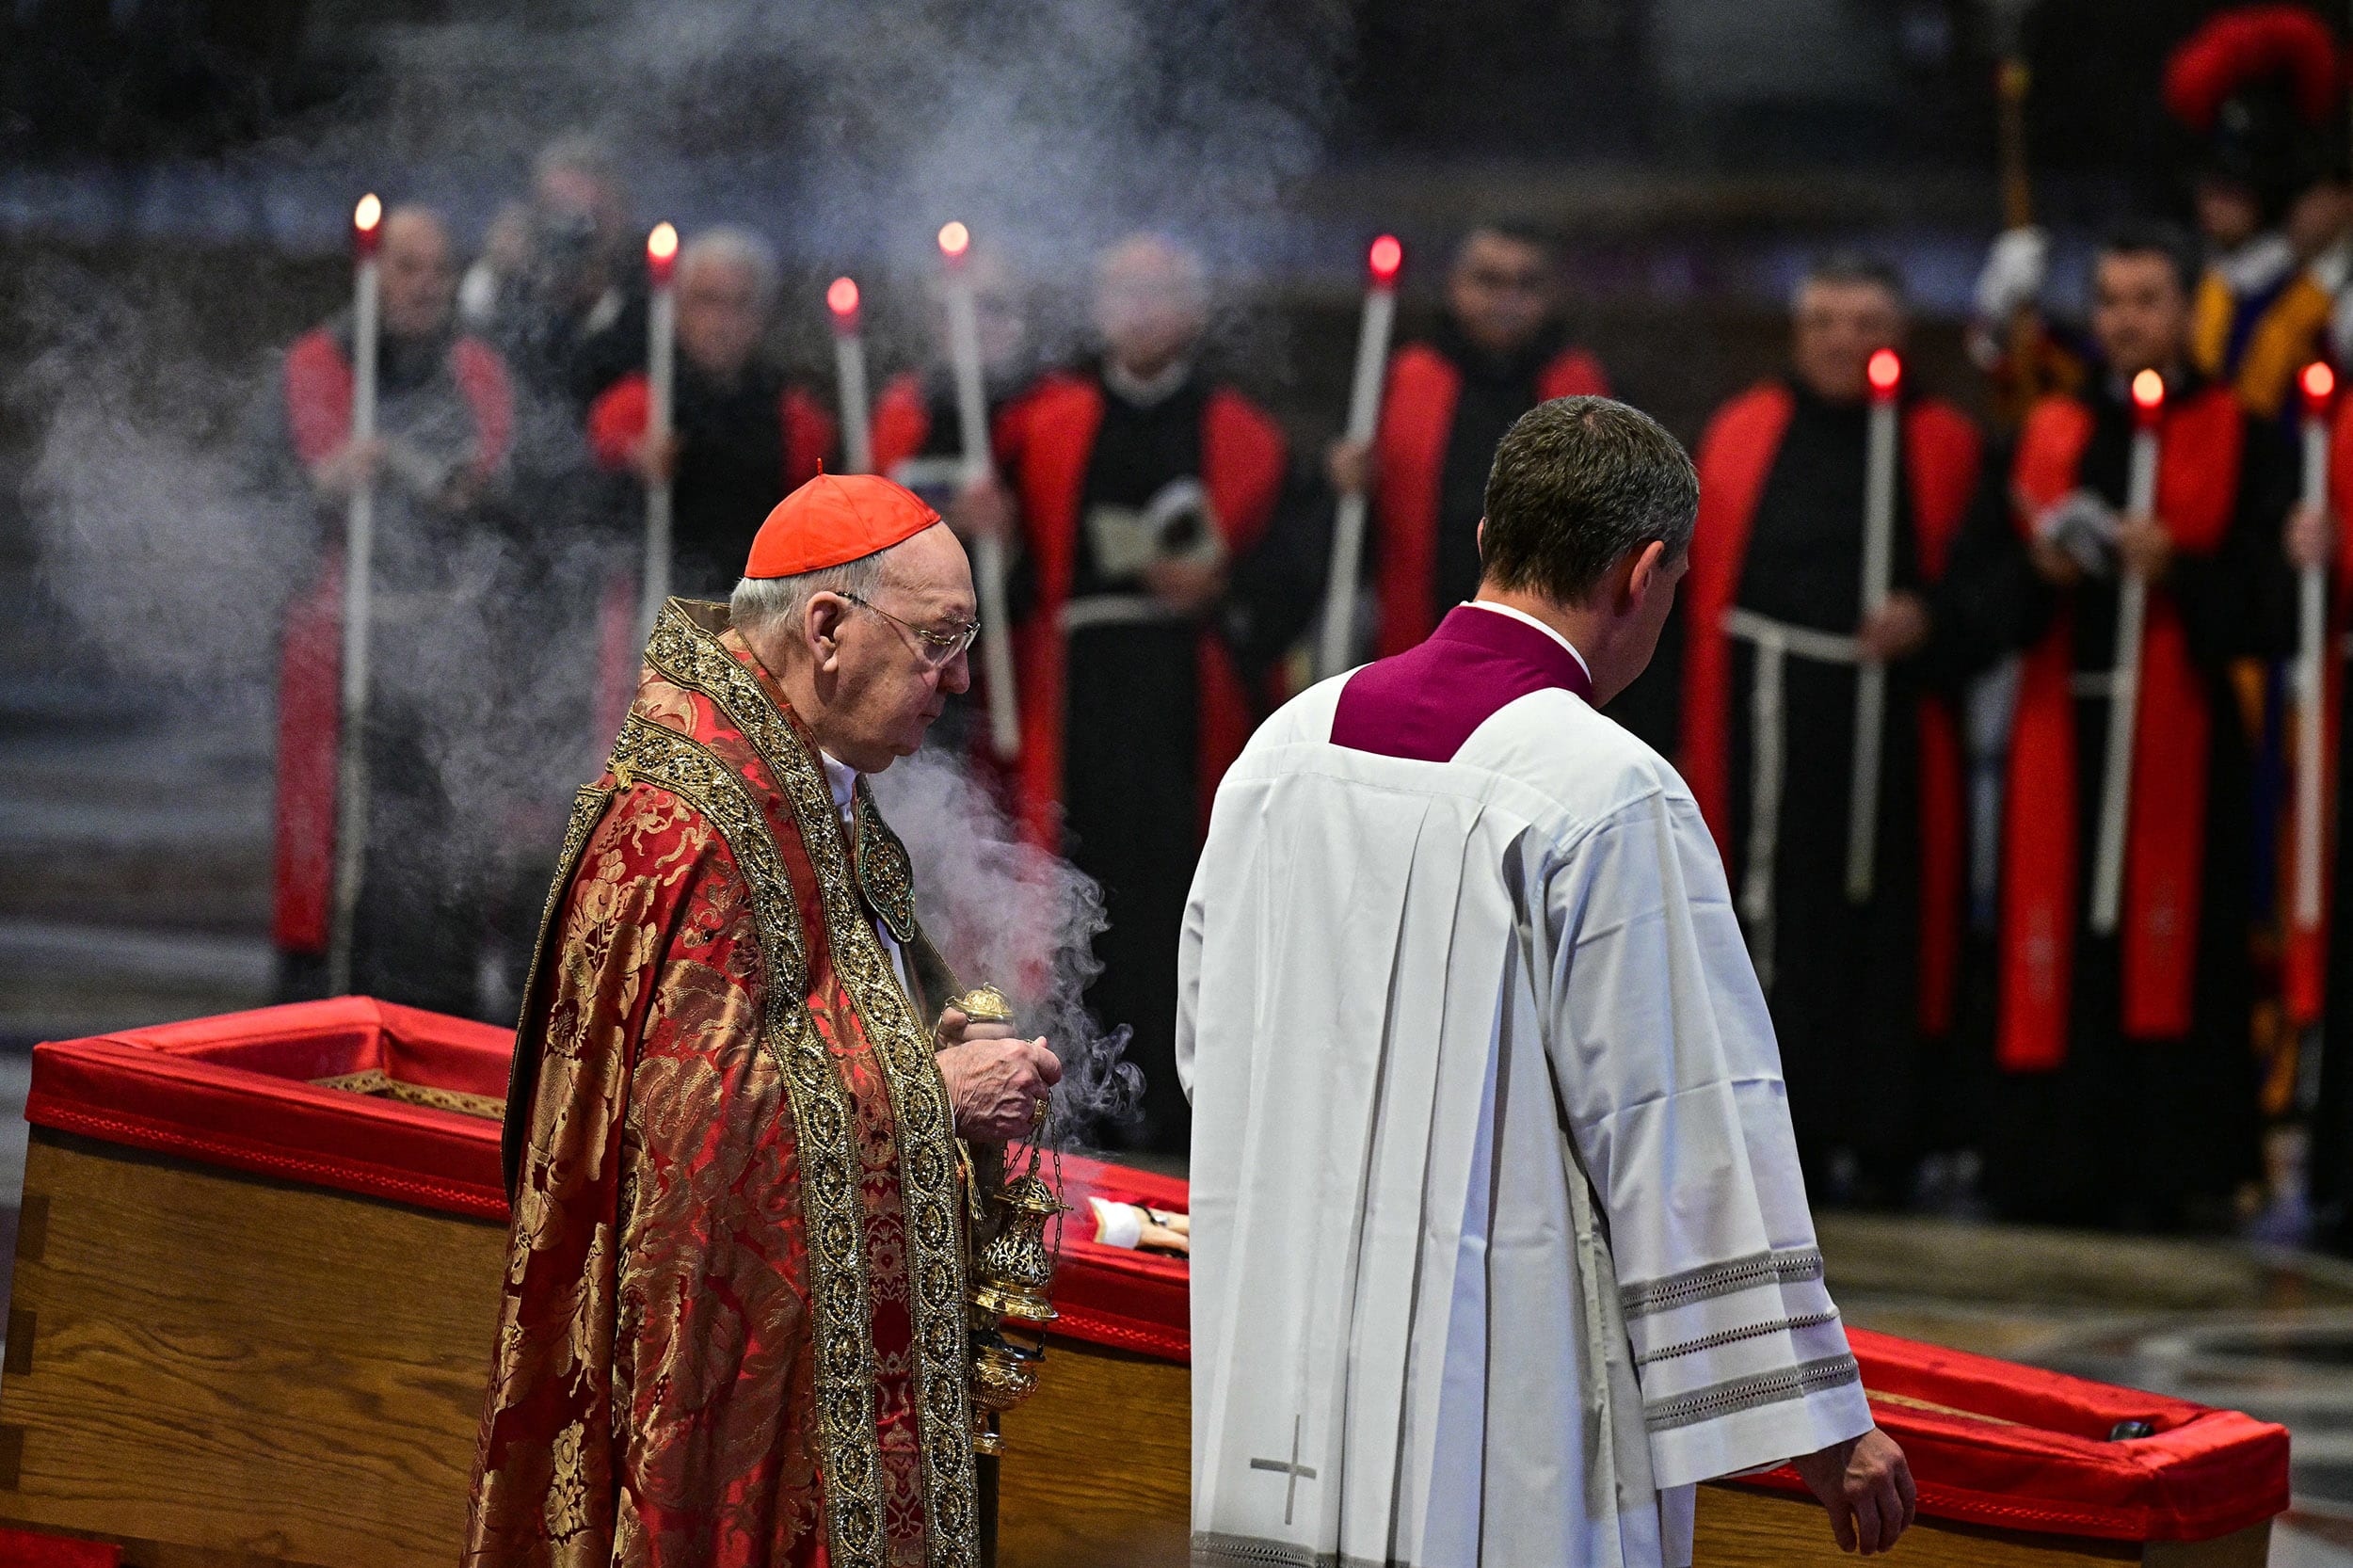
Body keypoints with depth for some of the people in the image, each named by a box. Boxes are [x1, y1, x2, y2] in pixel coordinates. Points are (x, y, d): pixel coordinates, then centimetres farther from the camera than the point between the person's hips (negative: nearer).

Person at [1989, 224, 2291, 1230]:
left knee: (2173, 950, -5)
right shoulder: (2047, 434, 15)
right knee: (2058, 950, -2)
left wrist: (2178, 571, -17)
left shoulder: (2238, 439, 6)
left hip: (2181, 731, -3)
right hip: (2063, 723, 3)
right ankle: (2064, 1171, 3)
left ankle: (2173, 1172, -1)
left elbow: (2263, 587, -2)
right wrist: (2040, 571, -9)